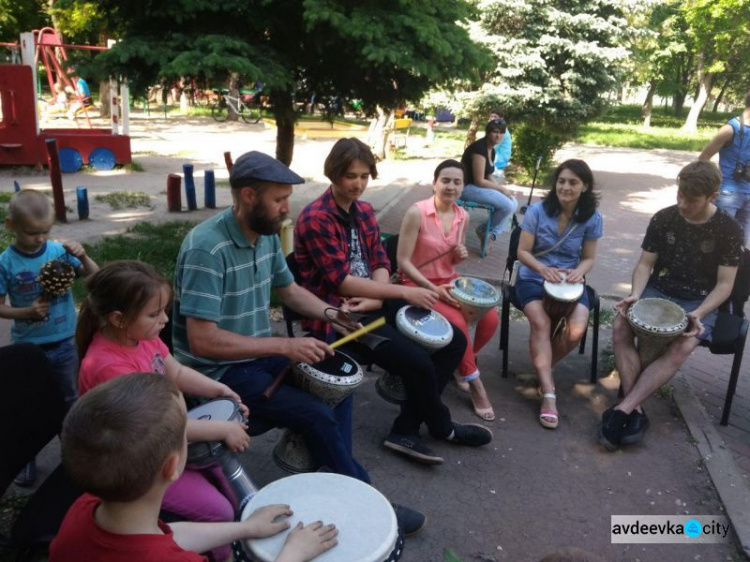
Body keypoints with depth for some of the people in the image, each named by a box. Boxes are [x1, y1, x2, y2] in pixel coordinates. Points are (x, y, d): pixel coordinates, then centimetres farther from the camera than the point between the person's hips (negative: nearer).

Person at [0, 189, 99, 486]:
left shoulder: (60, 251, -10)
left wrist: (83, 256, -21)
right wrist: (27, 312, -23)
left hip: (65, 343, 1)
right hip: (27, 347, -1)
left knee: (69, 401, 18)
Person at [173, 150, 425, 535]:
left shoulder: (266, 234, -1)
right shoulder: (207, 248, -27)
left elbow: (288, 289, 14)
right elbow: (202, 341, -30)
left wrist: (328, 311, -5)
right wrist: (285, 346, -31)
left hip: (259, 351, 9)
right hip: (219, 371, -9)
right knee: (317, 416, -17)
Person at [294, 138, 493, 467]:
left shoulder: (364, 211, 12)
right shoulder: (315, 219, -15)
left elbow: (380, 263, 8)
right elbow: (342, 282, -20)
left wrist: (376, 299, -15)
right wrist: (404, 293, -23)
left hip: (372, 302, 9)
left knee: (454, 341, -2)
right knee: (417, 361, -23)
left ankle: (405, 430, 0)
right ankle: (442, 427, 10)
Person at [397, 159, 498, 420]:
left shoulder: (462, 216, 2)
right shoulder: (417, 213, -17)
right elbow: (403, 261, -17)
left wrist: (461, 254, -9)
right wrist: (433, 288, -26)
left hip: (450, 281, 6)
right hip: (419, 284, -6)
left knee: (490, 318, -15)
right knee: (458, 323, -28)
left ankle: (462, 363, 12)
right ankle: (474, 382, -5)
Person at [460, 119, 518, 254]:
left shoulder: (492, 150, 10)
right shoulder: (479, 148, -20)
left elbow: (488, 177, 15)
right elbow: (479, 181, -22)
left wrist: (502, 189, -3)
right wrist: (502, 188, -13)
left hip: (478, 186, 10)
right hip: (468, 187, -10)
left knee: (514, 203, 0)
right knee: (507, 205, -21)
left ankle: (491, 234, 2)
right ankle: (487, 231, 3)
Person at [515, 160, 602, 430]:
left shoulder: (592, 218, -1)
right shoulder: (537, 210, -6)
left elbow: (589, 258, 6)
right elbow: (523, 251, -6)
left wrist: (579, 272, -17)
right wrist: (543, 268, -25)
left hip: (570, 281, 2)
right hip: (533, 278, -2)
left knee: (577, 329, -26)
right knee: (540, 323, -31)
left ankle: (542, 366, 3)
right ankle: (548, 394, -30)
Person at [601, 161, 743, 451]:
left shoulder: (729, 229, -7)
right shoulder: (663, 219, -1)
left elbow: (724, 284, -7)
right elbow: (645, 263, 4)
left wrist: (698, 314, -23)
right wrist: (635, 295, -16)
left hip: (699, 302, -2)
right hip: (657, 292, 3)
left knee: (681, 348, -34)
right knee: (621, 327, -27)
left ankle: (623, 409, -33)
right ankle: (636, 410, -26)